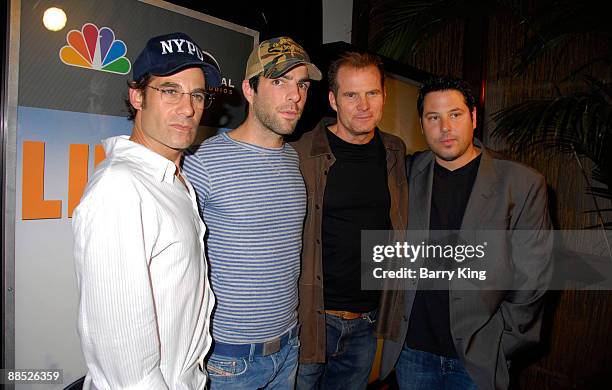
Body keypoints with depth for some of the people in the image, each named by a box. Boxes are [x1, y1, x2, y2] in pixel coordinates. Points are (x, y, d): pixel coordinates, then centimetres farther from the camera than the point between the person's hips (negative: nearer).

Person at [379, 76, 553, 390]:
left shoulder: (523, 184, -8)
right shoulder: (407, 173, -2)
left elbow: (531, 279, -4)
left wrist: (498, 343, -3)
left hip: (478, 359, -2)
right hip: (411, 350, 2)